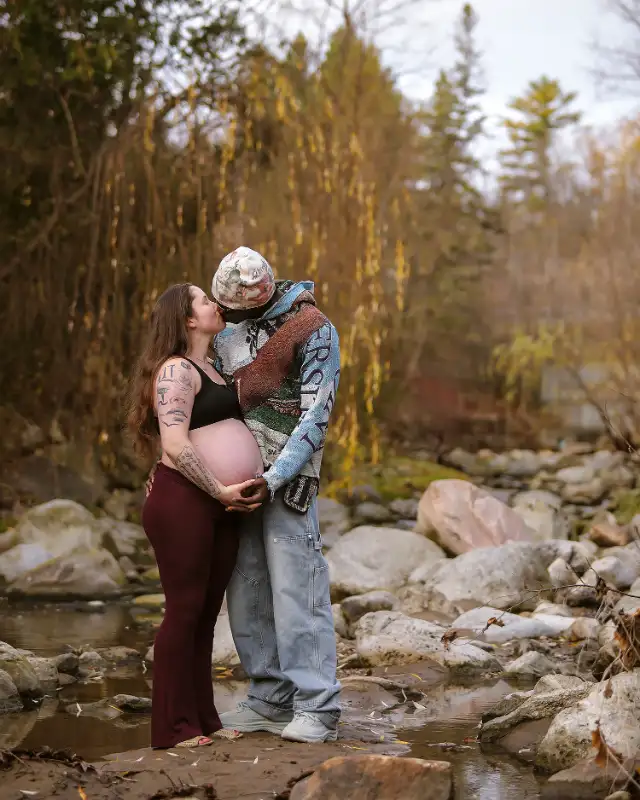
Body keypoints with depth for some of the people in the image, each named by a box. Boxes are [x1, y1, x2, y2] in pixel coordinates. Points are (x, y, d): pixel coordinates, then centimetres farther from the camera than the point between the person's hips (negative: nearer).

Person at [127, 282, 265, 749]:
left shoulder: (210, 368, 20)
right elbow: (175, 444, -19)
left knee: (207, 614, 10)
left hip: (221, 507, 9)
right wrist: (221, 490, -17)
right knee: (184, 611, -6)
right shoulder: (176, 370, -9)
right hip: (182, 502, -8)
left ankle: (203, 718, 15)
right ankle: (174, 727, -1)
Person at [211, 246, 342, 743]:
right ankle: (270, 700, 14)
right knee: (246, 592, 6)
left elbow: (316, 417, -15)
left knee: (295, 588, -10)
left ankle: (317, 709, -8)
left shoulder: (313, 330, -10)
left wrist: (274, 479, -22)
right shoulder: (231, 326, 10)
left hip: (287, 477, -7)